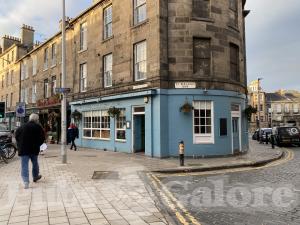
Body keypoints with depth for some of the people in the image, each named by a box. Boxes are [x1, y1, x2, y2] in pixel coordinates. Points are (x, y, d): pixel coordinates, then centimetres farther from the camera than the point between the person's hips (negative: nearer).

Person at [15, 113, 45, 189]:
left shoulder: (22, 127, 3)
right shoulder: (38, 127, -5)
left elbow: (16, 136, 6)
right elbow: (42, 138, -9)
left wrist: (20, 145, 16)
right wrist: (37, 144, 7)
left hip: (23, 149, 1)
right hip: (34, 149, -1)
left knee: (24, 165, 1)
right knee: (35, 163, 19)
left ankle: (26, 181, -9)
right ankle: (35, 176, 36)